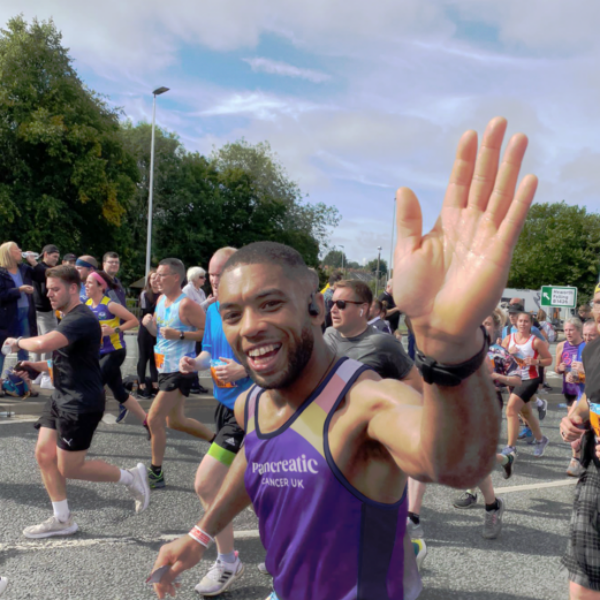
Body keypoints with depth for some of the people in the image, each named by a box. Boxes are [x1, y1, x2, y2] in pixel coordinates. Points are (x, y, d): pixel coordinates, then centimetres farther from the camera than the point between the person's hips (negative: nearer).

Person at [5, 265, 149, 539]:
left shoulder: (82, 319, -21)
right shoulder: (68, 319, 12)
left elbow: (43, 344, -36)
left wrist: (18, 341, -16)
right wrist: (36, 365, 7)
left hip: (81, 403, -10)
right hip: (61, 398, 10)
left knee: (69, 468, -2)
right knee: (44, 454, 7)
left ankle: (130, 477, 15)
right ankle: (62, 519, 20)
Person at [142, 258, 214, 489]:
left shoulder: (186, 305, -18)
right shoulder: (161, 300, 8)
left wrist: (180, 335, -26)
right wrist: (149, 324, -3)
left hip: (179, 370, -10)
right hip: (164, 367, 10)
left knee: (154, 418, -8)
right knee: (175, 421, 19)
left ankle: (156, 473, 7)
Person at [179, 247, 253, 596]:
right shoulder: (213, 311, 7)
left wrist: (243, 370, -28)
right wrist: (195, 364, -3)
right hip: (226, 404, 8)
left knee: (205, 484, -9)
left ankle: (228, 563, 12)